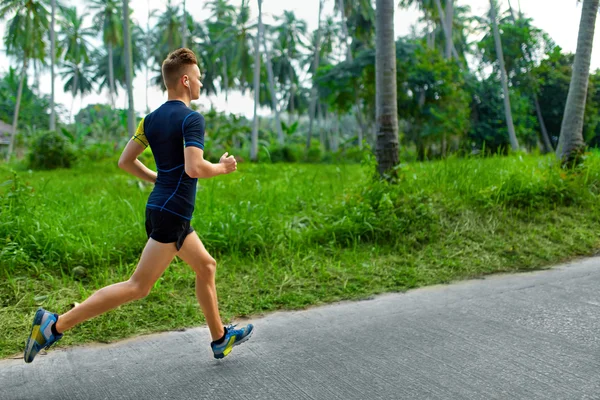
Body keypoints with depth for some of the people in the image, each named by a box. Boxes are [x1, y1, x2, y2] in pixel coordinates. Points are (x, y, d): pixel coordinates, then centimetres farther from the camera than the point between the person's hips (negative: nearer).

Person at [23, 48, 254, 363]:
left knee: (206, 266, 19)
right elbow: (194, 168, -26)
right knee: (138, 287, -5)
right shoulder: (192, 118, -15)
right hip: (171, 215, -10)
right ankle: (56, 324, -3)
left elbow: (125, 161, 9)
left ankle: (220, 338, 31)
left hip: (159, 208, 10)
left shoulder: (152, 118, 9)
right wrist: (222, 168, -7)